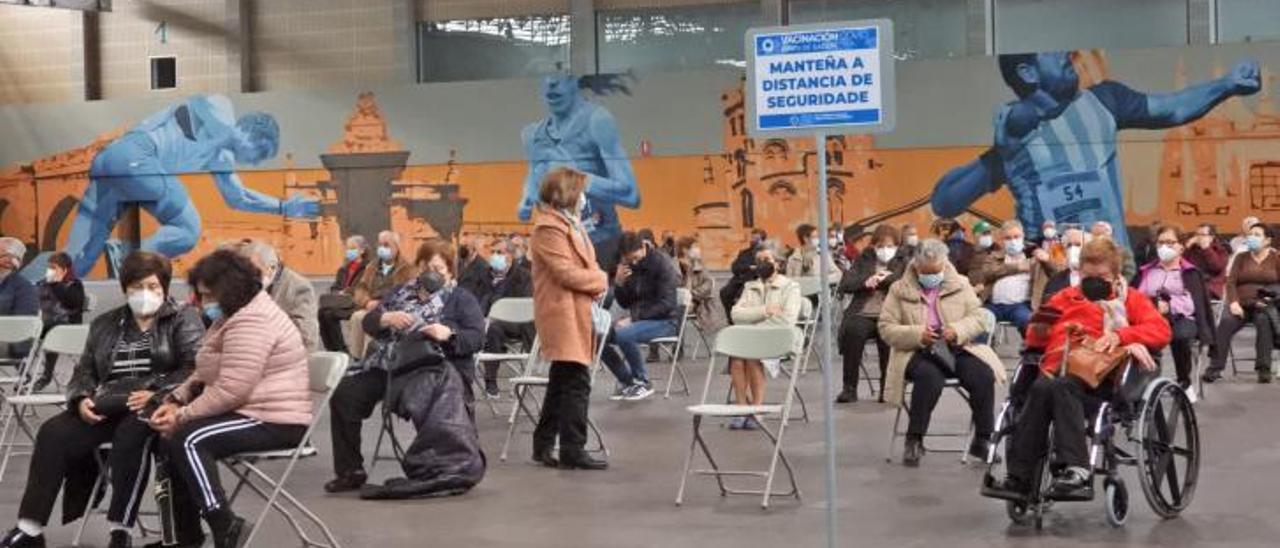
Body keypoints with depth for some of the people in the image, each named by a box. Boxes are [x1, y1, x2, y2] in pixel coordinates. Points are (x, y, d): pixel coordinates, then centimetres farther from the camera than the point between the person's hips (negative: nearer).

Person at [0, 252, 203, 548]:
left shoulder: (185, 319, 8)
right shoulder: (104, 324, 24)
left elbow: (195, 367, -6)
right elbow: (85, 370, 19)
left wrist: (157, 393, -22)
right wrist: (82, 399, -4)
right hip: (106, 408, 5)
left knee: (131, 434, -37)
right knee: (53, 432, -20)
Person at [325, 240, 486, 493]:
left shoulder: (461, 299, 9)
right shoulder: (402, 293, 22)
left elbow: (477, 338, -3)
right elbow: (368, 323, 13)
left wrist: (448, 334, -22)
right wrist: (387, 318, -10)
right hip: (388, 367, 5)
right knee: (344, 395, -15)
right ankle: (350, 471, -5)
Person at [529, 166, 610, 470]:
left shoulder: (571, 223, 20)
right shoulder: (549, 228, -12)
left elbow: (588, 264, 20)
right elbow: (566, 273, -19)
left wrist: (598, 281, 0)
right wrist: (600, 281, -7)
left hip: (577, 314, 10)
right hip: (564, 315, -10)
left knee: (562, 382, 14)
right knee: (576, 382, -10)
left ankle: (543, 445, 22)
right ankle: (572, 450, -6)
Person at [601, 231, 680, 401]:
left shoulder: (662, 264, -13)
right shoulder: (629, 266, 6)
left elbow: (667, 304, -19)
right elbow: (624, 304, 10)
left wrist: (634, 319, -24)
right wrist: (619, 283, -10)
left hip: (665, 320, -7)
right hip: (638, 319, 7)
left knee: (624, 335, -32)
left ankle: (643, 383, -12)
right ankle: (627, 381, 4)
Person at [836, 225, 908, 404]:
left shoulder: (903, 262, 19)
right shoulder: (864, 260, 22)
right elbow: (844, 285, 10)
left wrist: (887, 279, -5)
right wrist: (865, 282, -7)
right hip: (863, 314, 1)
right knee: (852, 330, -32)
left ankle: (888, 387, -22)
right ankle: (849, 388, -24)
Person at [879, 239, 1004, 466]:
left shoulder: (961, 286, 12)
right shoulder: (899, 290, 6)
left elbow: (978, 318, 7)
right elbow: (886, 328, 0)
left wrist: (957, 330, -15)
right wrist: (917, 335, -16)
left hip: (957, 348, 3)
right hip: (917, 353, -3)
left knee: (984, 376, -27)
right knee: (930, 376, -37)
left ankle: (982, 440, -11)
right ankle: (914, 441, -24)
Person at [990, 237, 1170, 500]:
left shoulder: (1130, 299, 23)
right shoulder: (1066, 298, 31)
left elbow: (1161, 330, 4)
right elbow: (1036, 340, 27)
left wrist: (1120, 335, -12)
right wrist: (1040, 330, 3)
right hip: (1056, 371, 3)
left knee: (1062, 387, -37)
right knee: (1041, 388, -35)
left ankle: (1075, 471, -46)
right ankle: (1020, 477, -40)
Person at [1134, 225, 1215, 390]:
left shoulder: (1190, 272, 16)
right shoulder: (1146, 271, 23)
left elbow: (1193, 302, -1)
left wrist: (1169, 306, -18)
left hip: (1181, 318, -1)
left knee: (1180, 336, -38)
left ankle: (1184, 382, -15)